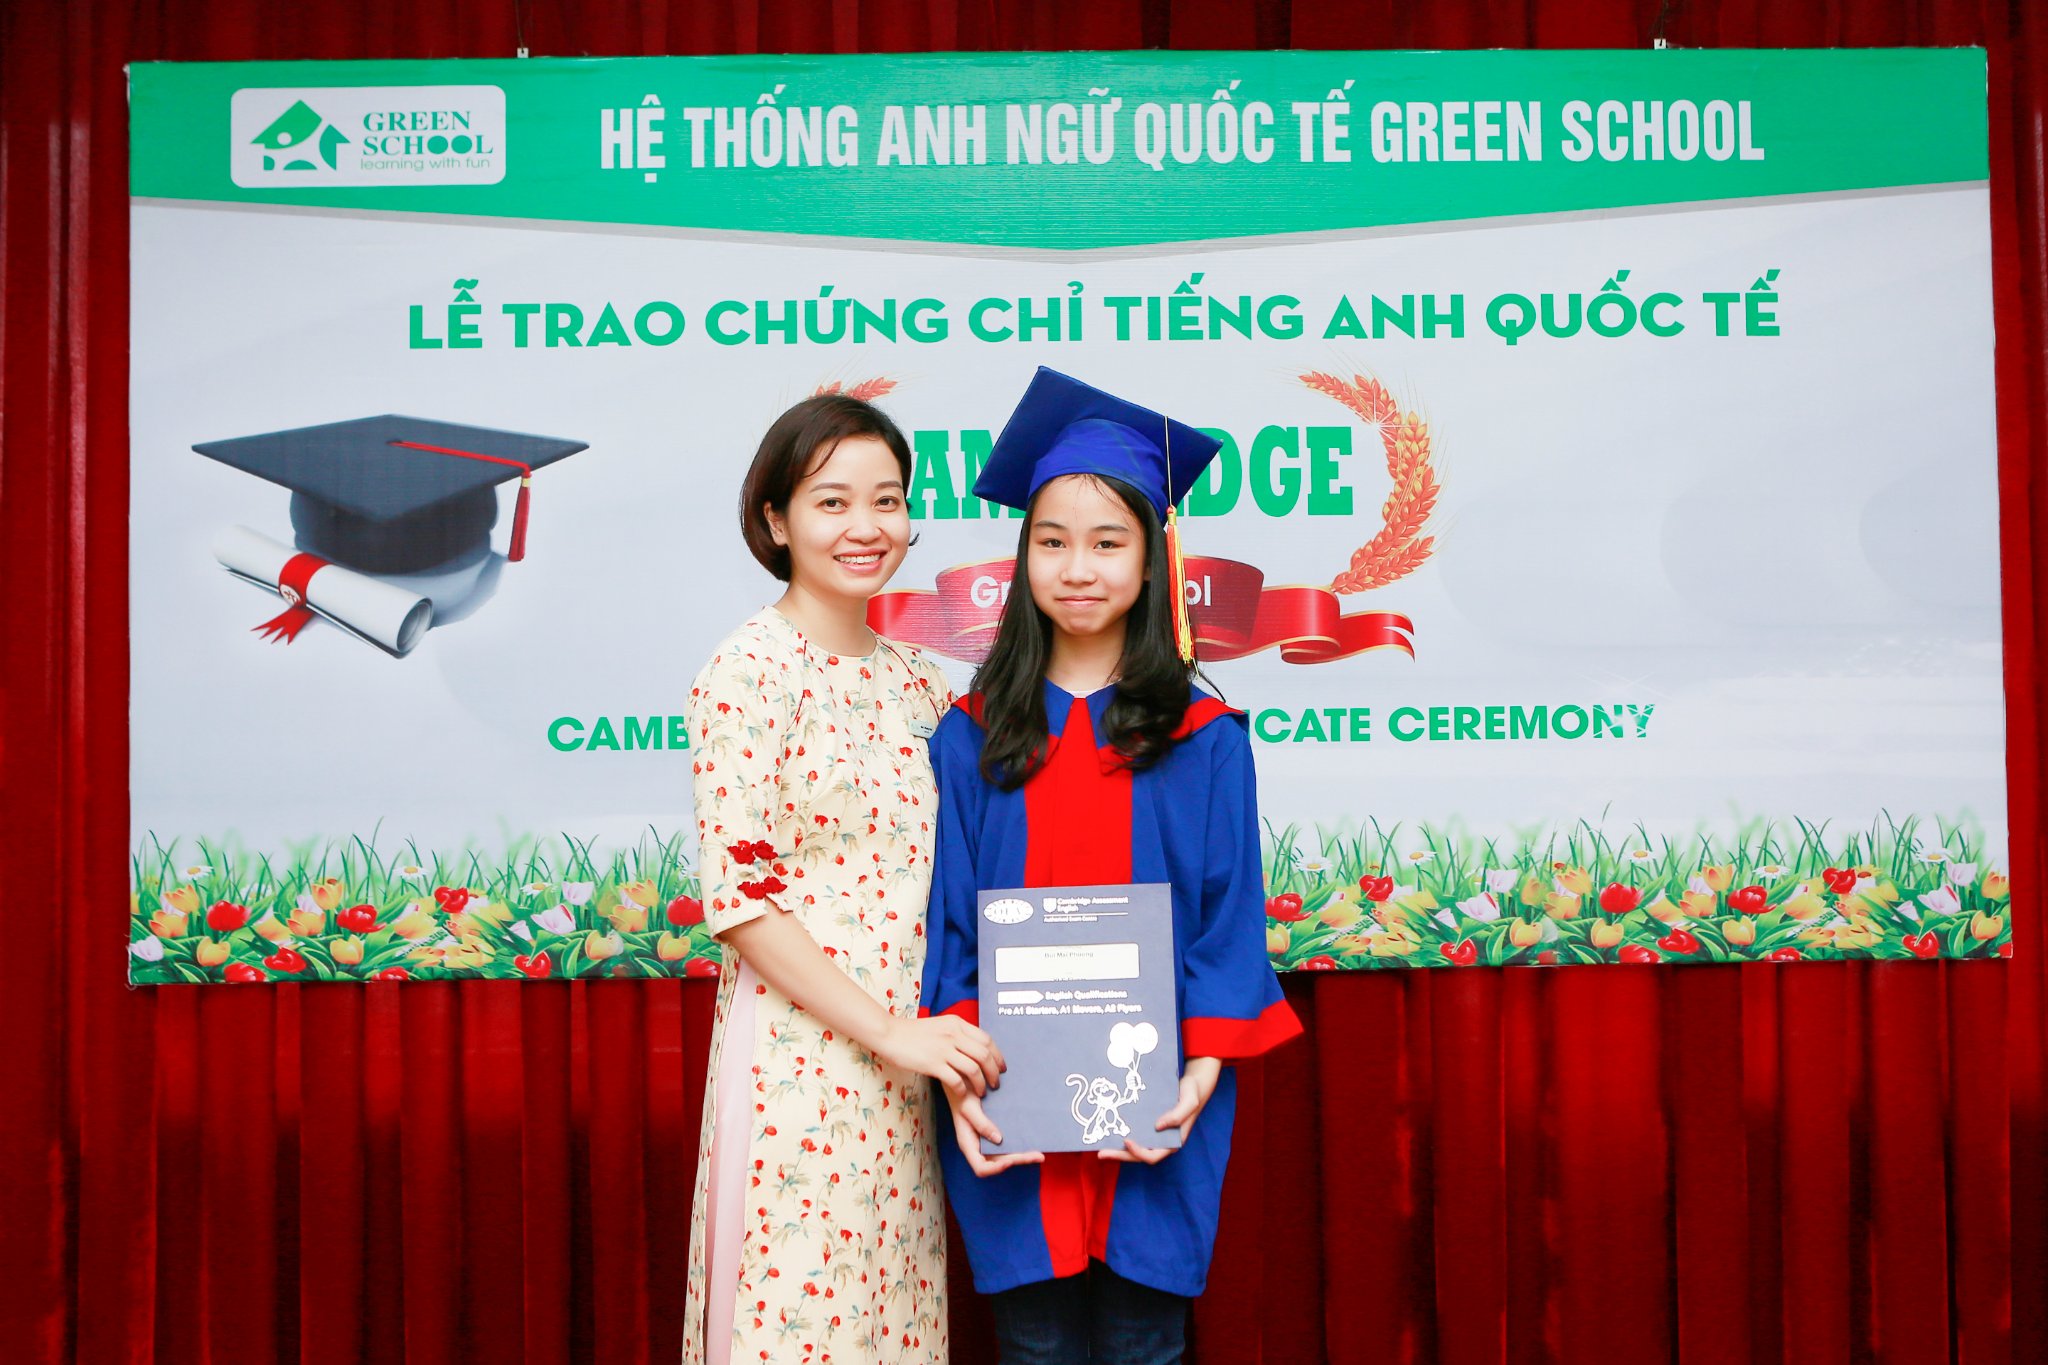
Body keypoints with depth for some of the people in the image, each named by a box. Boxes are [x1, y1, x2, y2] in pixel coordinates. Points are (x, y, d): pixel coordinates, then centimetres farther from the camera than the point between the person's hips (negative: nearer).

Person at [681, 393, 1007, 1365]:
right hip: (801, 1055, -6)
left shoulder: (914, 680, 11)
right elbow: (735, 894, -14)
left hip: (909, 1058, 6)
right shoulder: (750, 671, -9)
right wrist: (891, 1033, -16)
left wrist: (949, 1040, 3)